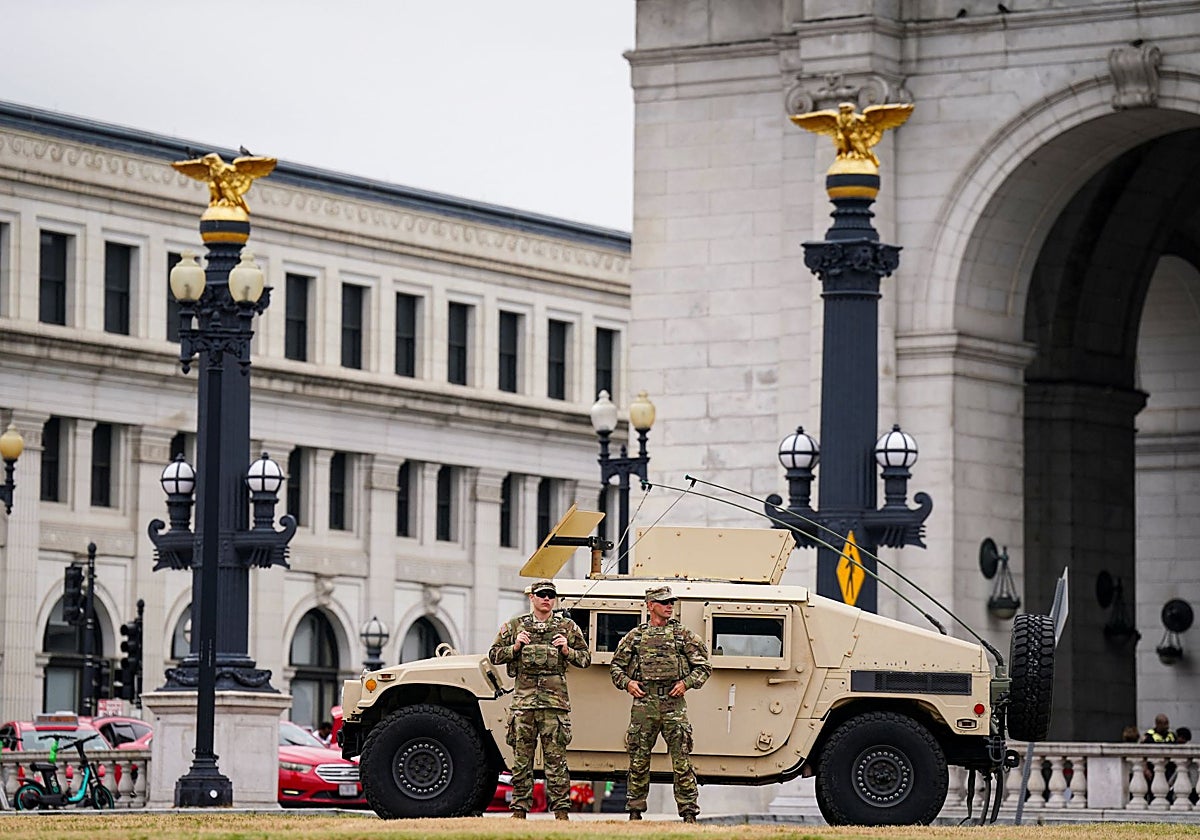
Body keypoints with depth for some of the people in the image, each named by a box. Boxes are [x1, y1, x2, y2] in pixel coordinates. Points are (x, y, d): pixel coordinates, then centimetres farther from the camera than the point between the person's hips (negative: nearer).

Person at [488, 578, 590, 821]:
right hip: (523, 699, 1)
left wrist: (566, 651, -5)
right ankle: (520, 810, 7)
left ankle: (561, 810, -1)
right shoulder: (514, 626, 11)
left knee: (556, 758, -2)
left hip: (555, 701, -1)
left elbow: (585, 659, 12)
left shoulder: (568, 627, 10)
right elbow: (494, 655, 11)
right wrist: (515, 647, -5)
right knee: (521, 758, 2)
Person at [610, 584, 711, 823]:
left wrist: (686, 682, -3)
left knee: (682, 762, -6)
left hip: (674, 703, -1)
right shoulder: (635, 636, 12)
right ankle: (635, 811, 13)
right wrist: (626, 682, 0)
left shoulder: (684, 635, 10)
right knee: (639, 761, 4)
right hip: (644, 703, 1)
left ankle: (689, 812, -3)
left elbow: (704, 666, 12)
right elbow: (616, 666, 18)